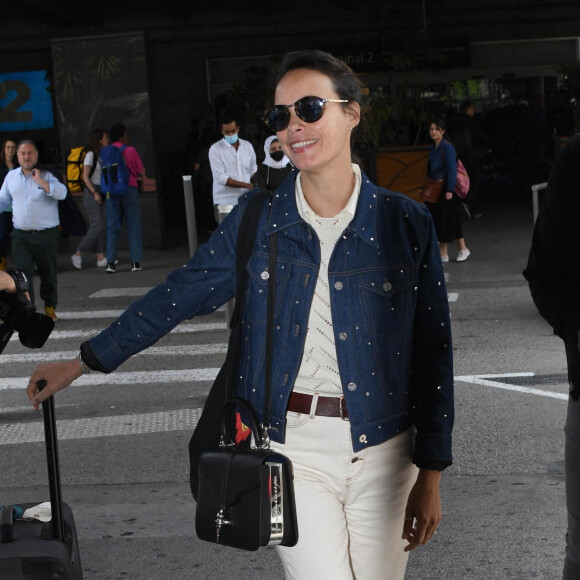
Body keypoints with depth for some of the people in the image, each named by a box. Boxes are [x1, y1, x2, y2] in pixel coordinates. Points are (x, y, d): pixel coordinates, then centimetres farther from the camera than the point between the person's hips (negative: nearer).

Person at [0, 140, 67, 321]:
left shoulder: (46, 175, -4)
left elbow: (61, 193, -21)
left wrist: (40, 181, -22)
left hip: (47, 236, -2)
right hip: (21, 235, 2)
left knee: (49, 273, 10)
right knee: (22, 273, -10)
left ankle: (50, 307, 28)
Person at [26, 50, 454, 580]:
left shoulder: (405, 222, -4)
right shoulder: (257, 219, 0)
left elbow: (433, 353, 0)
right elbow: (178, 297, 9)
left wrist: (430, 476, 0)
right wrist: (82, 363, 13)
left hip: (381, 452, 0)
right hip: (290, 444, 0)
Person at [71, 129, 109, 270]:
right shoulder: (90, 154, -8)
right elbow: (85, 176, -13)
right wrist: (94, 193, -18)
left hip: (101, 193, 8)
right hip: (91, 192, -8)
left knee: (102, 226, 3)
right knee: (97, 226, -12)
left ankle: (101, 258, 3)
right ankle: (78, 255, -4)